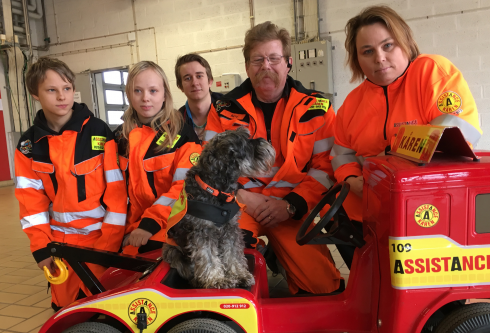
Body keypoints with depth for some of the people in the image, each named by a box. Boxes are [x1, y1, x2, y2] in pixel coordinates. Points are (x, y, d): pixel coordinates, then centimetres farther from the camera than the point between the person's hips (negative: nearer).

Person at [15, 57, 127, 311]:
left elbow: (116, 190, -10)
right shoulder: (29, 144, 0)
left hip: (102, 235, -2)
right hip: (60, 241, 3)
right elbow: (31, 200, 2)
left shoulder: (99, 132, -9)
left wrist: (110, 242, -12)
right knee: (66, 309, 14)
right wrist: (41, 247, -4)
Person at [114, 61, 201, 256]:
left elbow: (185, 186, -12)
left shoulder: (182, 133, -4)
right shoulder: (121, 136, 12)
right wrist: (128, 227, 5)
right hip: (134, 226, 4)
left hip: (172, 225, -4)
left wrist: (152, 222, -19)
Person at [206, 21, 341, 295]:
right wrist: (244, 198, -9)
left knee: (325, 286, -11)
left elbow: (326, 166, 1)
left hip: (292, 209, 1)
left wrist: (291, 205, -11)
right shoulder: (225, 110, 6)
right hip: (239, 203, 0)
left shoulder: (316, 108, 4)